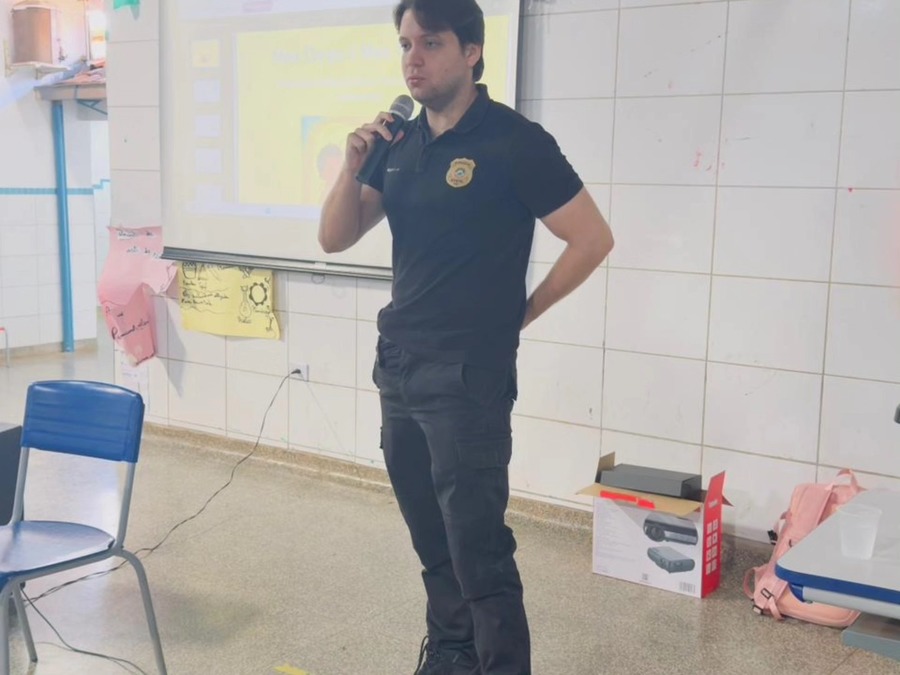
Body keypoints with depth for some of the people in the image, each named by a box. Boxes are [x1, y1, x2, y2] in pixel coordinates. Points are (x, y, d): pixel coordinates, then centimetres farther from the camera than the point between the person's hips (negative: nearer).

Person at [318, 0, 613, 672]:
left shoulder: (513, 141, -10)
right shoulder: (402, 142, 9)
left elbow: (593, 238, -9)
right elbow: (335, 239, 9)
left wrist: (519, 312, -2)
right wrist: (353, 167, -8)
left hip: (468, 376, -6)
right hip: (397, 366, 7)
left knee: (478, 550, -3)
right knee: (433, 541, 17)